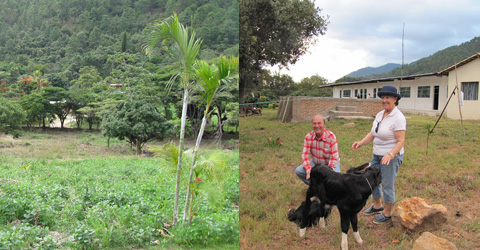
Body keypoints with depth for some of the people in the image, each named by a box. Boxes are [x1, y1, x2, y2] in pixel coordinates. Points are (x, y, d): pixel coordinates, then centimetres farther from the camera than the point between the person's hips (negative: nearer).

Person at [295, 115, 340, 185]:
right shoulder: (308, 137, -13)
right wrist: (309, 170, -27)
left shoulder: (331, 137, -23)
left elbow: (334, 158, -23)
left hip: (330, 164, -3)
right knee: (298, 171, -16)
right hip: (315, 163, 3)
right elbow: (305, 154, -13)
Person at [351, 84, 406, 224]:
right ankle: (377, 206, 39)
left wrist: (390, 155, -34)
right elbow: (372, 134, 9)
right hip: (377, 155, 8)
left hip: (391, 157, -8)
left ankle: (387, 214, 21)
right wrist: (361, 143, -7)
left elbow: (401, 141, -21)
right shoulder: (379, 115, 7)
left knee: (387, 186, 2)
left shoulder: (398, 118, -18)